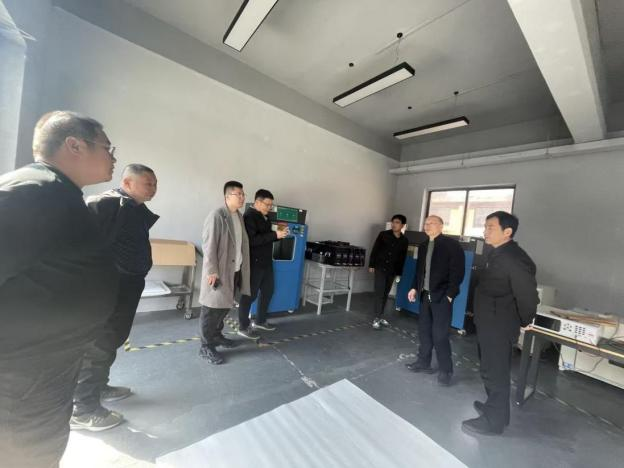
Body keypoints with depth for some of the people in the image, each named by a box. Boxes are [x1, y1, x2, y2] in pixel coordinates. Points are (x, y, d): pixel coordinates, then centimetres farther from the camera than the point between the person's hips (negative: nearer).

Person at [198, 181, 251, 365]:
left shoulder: (239, 216, 10)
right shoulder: (217, 215, -15)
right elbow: (209, 244, -18)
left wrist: (242, 268, 15)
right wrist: (212, 271, -19)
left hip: (235, 270, 8)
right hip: (219, 271, -8)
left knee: (225, 306, 20)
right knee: (212, 309, 4)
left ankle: (216, 335, 39)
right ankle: (206, 347, 19)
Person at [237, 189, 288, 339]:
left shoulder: (263, 216, 12)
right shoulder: (249, 216, -16)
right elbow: (252, 240, -26)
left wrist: (278, 235, 2)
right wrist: (274, 235, -26)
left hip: (266, 261, 10)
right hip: (254, 263, -9)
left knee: (268, 291, 17)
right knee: (249, 295, 3)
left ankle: (259, 321, 34)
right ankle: (243, 327, 19)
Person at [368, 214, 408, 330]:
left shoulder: (404, 240, 4)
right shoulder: (383, 234, -5)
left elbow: (402, 258, 8)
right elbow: (374, 250, -3)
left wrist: (399, 273, 6)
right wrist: (371, 265, -7)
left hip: (392, 271, 4)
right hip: (380, 268, -3)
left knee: (385, 294, 11)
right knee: (379, 293, -6)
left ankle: (380, 316, 23)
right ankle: (376, 319, 1)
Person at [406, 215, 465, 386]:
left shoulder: (451, 244, -8)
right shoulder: (423, 246, 12)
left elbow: (458, 271, -12)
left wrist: (450, 294, -16)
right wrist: (415, 288, 8)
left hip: (442, 296, -6)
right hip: (425, 295, 7)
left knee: (440, 334, -2)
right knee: (424, 330, 13)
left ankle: (445, 370, 16)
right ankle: (424, 362, 29)